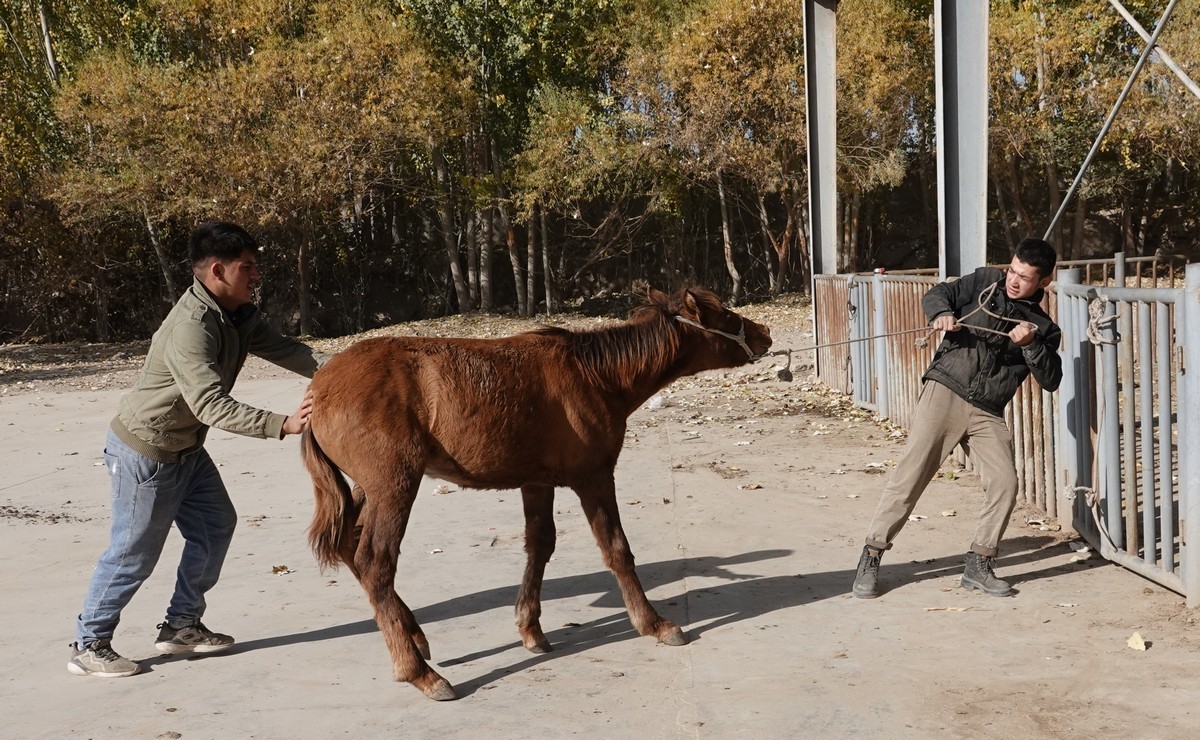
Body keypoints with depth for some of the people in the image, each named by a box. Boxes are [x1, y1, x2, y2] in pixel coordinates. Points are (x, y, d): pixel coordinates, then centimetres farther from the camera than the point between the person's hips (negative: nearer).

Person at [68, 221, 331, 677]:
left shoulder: (240, 316, -1)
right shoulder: (190, 329, -31)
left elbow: (282, 349, -2)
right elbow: (211, 405, -38)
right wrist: (283, 425, -45)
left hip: (186, 449, 9)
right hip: (144, 452, -9)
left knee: (216, 525, 11)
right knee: (135, 552, 0)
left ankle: (181, 626, 24)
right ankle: (88, 646, 17)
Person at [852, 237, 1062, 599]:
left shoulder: (1043, 327, 12)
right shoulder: (984, 282, 7)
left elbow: (1050, 379, 5)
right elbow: (936, 294, 6)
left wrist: (1031, 345, -12)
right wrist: (942, 312, -16)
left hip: (987, 413, 3)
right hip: (944, 392, -3)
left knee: (1005, 483, -8)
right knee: (910, 476, -8)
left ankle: (979, 564, 10)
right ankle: (870, 558, -1)